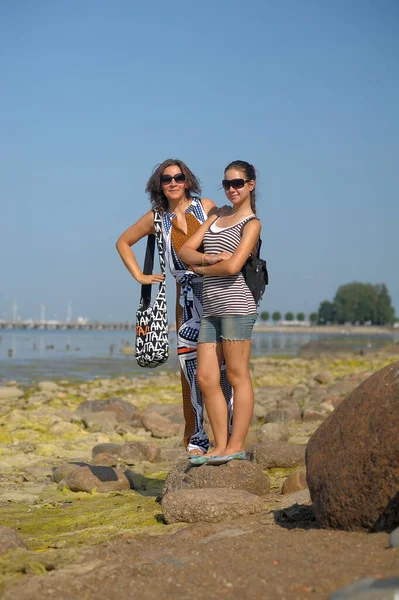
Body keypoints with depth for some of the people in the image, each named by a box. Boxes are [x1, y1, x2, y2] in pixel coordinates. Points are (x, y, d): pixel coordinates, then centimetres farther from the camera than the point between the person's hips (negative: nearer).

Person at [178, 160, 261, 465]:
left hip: (236, 303, -7)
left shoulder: (252, 223, 0)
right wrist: (210, 258, -6)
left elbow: (233, 266, -13)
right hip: (211, 308, 8)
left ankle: (236, 445, 0)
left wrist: (201, 268, 2)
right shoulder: (215, 217, 22)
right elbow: (185, 250, 12)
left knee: (238, 376, -4)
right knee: (206, 377, 4)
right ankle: (221, 445, 9)